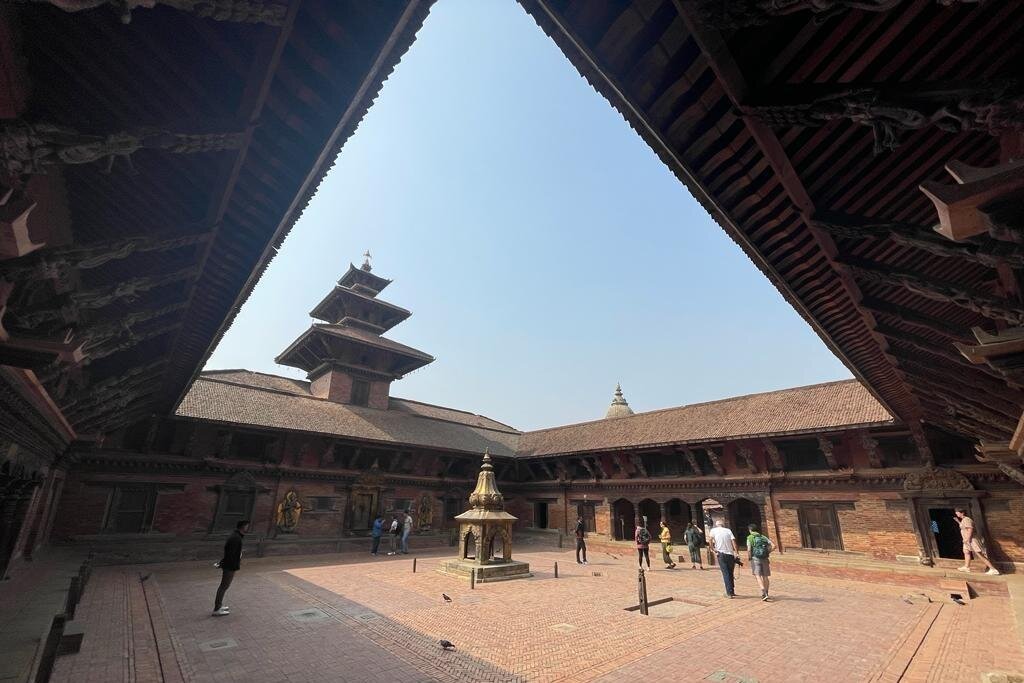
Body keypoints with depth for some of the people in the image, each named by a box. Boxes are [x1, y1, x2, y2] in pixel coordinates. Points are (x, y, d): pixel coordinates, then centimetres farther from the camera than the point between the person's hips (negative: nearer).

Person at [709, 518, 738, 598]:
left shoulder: (713, 530, 4)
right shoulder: (728, 530, 8)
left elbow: (711, 542, -9)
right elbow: (733, 541, -4)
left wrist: (714, 550, 3)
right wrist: (737, 553, -5)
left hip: (721, 554, -2)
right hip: (730, 554, 2)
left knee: (725, 574, 1)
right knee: (730, 573, 16)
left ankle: (729, 592, -6)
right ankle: (732, 591, 23)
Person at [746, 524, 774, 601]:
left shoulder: (750, 538, -1)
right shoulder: (763, 537, 12)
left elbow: (749, 550, -11)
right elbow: (773, 546, 3)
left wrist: (748, 558, 4)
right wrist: (767, 552, 12)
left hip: (755, 558, -5)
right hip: (764, 558, 5)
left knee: (758, 575, -8)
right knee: (765, 576, 16)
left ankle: (764, 593, -26)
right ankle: (766, 594, 26)